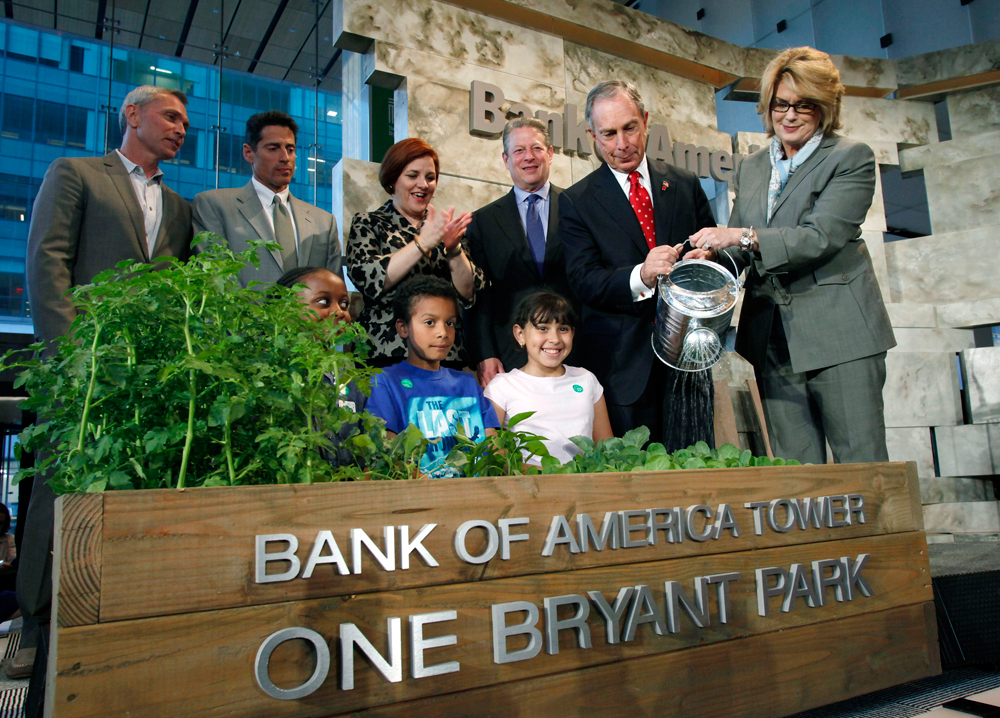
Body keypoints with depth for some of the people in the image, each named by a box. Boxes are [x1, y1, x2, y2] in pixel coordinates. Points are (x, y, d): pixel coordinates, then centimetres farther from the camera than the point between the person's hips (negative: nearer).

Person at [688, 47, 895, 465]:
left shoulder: (850, 158, 0)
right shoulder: (750, 169, 16)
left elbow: (822, 237, -14)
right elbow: (738, 247, 17)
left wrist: (744, 237, -23)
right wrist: (711, 254, -5)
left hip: (839, 335, -4)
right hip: (774, 340, 4)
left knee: (861, 466, 0)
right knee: (794, 474, 6)